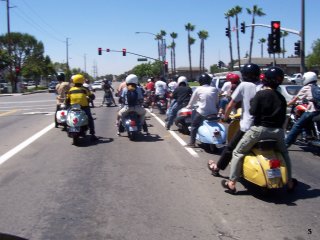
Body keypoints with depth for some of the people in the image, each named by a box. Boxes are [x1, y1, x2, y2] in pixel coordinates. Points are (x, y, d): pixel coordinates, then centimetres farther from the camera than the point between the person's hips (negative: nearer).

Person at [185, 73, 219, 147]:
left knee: (194, 125, 15)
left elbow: (192, 101, 8)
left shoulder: (198, 89, -2)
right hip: (213, 113, 3)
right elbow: (217, 102, 10)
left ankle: (192, 142, 9)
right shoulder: (214, 89, 4)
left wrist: (188, 106, 26)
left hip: (202, 113, -3)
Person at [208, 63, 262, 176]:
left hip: (247, 126, -3)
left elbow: (231, 105, -2)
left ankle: (217, 167, 27)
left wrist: (225, 117, 14)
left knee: (230, 147, 14)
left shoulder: (244, 85, -3)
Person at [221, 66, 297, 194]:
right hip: (277, 130, 5)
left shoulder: (261, 94, -9)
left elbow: (253, 111, -16)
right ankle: (290, 183, 34)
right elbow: (283, 116, 12)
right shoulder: (281, 97, 9)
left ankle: (232, 183, 5)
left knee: (238, 153, 8)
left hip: (260, 129, -5)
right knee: (284, 153, 31)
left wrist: (252, 102, 2)